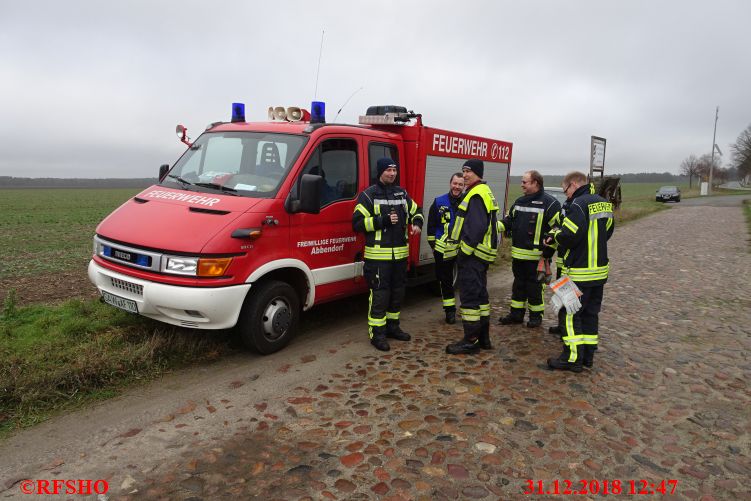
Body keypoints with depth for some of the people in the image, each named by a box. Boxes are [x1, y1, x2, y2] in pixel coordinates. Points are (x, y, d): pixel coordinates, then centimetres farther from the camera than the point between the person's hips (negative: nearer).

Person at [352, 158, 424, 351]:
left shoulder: (402, 193, 13)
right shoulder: (368, 195, -5)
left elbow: (416, 211, 25)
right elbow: (358, 223, -10)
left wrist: (417, 223, 2)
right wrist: (383, 221, -18)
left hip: (400, 253, 6)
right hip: (378, 254, -6)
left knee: (397, 292, 14)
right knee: (379, 294, -5)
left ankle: (392, 326, 29)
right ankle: (377, 333, 4)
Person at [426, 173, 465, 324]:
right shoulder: (439, 202, 1)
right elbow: (431, 225, 5)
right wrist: (433, 245, 3)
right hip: (444, 250, 0)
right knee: (446, 281, 9)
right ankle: (450, 310, 22)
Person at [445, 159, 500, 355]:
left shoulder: (476, 195, -15)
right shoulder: (484, 192, 18)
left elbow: (476, 227, -25)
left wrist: (464, 251, -19)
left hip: (473, 254, -11)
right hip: (481, 253, 11)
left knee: (469, 296, -5)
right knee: (479, 294, 16)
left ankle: (471, 341, 1)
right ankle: (483, 338, 24)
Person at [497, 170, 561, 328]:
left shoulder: (549, 203, -10)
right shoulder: (519, 202, 12)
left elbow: (558, 227, -12)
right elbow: (508, 221, 18)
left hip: (536, 255, -7)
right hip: (518, 253, 7)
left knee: (535, 285, 4)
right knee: (518, 283, 15)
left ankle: (536, 315, 19)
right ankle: (516, 313, 25)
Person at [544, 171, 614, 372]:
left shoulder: (578, 204, -17)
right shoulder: (604, 204, 10)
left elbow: (569, 235, -26)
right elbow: (607, 231, 14)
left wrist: (555, 236, -4)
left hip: (580, 272, -8)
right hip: (600, 269, 8)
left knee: (572, 314, 1)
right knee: (591, 313, 15)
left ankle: (573, 358, 5)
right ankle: (588, 355, 23)